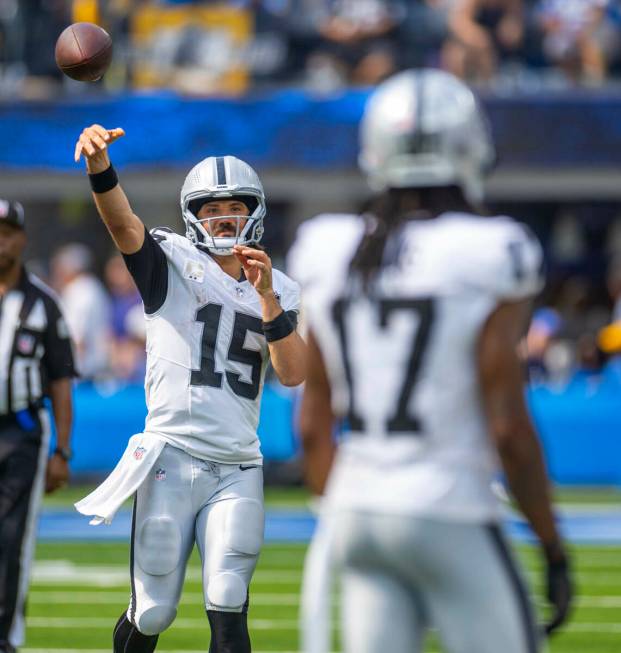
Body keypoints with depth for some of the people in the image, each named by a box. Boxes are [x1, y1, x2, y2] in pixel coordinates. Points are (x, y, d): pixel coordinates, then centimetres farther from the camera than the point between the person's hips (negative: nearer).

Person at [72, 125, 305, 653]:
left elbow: (293, 374, 0)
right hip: (172, 456, -2)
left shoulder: (279, 289, 13)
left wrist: (267, 296, -11)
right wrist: (99, 163, -37)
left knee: (228, 610, -10)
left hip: (237, 470, 2)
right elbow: (122, 223, -17)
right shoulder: (173, 263, 3)